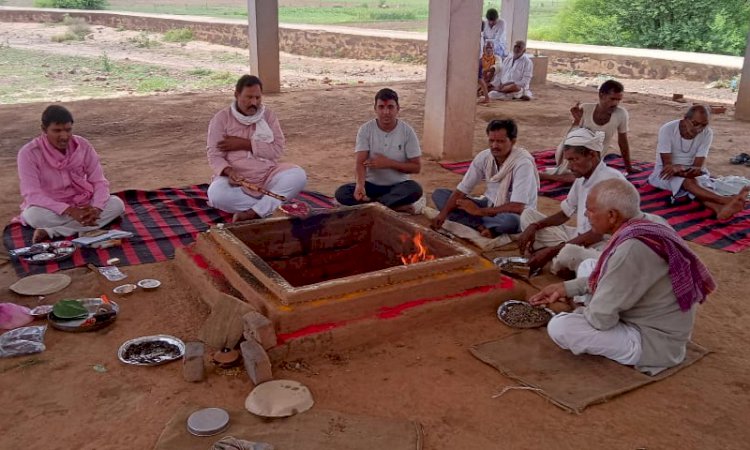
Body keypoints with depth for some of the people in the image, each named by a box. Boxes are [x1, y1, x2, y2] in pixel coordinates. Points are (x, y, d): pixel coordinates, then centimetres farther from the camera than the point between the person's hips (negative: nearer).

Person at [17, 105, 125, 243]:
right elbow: (32, 195, -22)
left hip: (82, 207, 4)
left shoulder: (83, 145, -7)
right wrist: (69, 211, -34)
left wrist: (96, 209, -28)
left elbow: (99, 182, -7)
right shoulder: (29, 153, -16)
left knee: (116, 204, -24)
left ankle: (51, 231, -24)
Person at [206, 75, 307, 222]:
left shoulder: (268, 115, 4)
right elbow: (214, 156, -8)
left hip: (268, 176, 2)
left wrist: (245, 144, -14)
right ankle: (269, 206, -18)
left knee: (298, 175, -25)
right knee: (216, 194, -34)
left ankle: (253, 213, -31)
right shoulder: (222, 118, -2)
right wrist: (229, 171, -30)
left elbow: (277, 151, -7)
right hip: (237, 180, -1)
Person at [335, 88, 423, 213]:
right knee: (342, 193, -26)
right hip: (372, 185, 2)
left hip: (398, 185, -1)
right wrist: (360, 185, -38)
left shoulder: (407, 131, -8)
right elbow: (360, 162, -17)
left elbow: (416, 167, -6)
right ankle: (399, 206, -23)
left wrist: (389, 163, -18)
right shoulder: (365, 129, -8)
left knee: (415, 190, -34)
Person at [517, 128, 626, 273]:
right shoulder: (582, 179, 7)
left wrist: (551, 250, -23)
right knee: (527, 215, 6)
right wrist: (534, 226, -1)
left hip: (600, 246, -9)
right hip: (578, 238, 9)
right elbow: (564, 214, 18)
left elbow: (599, 233, -23)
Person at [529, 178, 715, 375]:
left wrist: (581, 312, -3)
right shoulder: (643, 228, -3)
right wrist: (567, 287, 9)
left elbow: (600, 317, -26)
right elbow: (610, 278, 14)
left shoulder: (630, 251, -32)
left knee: (558, 327, -18)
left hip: (654, 343, -9)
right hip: (659, 327, 9)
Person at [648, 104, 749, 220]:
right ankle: (727, 200, -58)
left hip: (690, 171, 3)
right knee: (689, 182, -35)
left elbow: (698, 166, -13)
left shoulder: (707, 133, -9)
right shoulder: (667, 129, -18)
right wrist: (683, 171, -39)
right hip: (667, 170, -3)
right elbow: (667, 164, -20)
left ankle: (721, 208, -63)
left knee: (702, 183, -32)